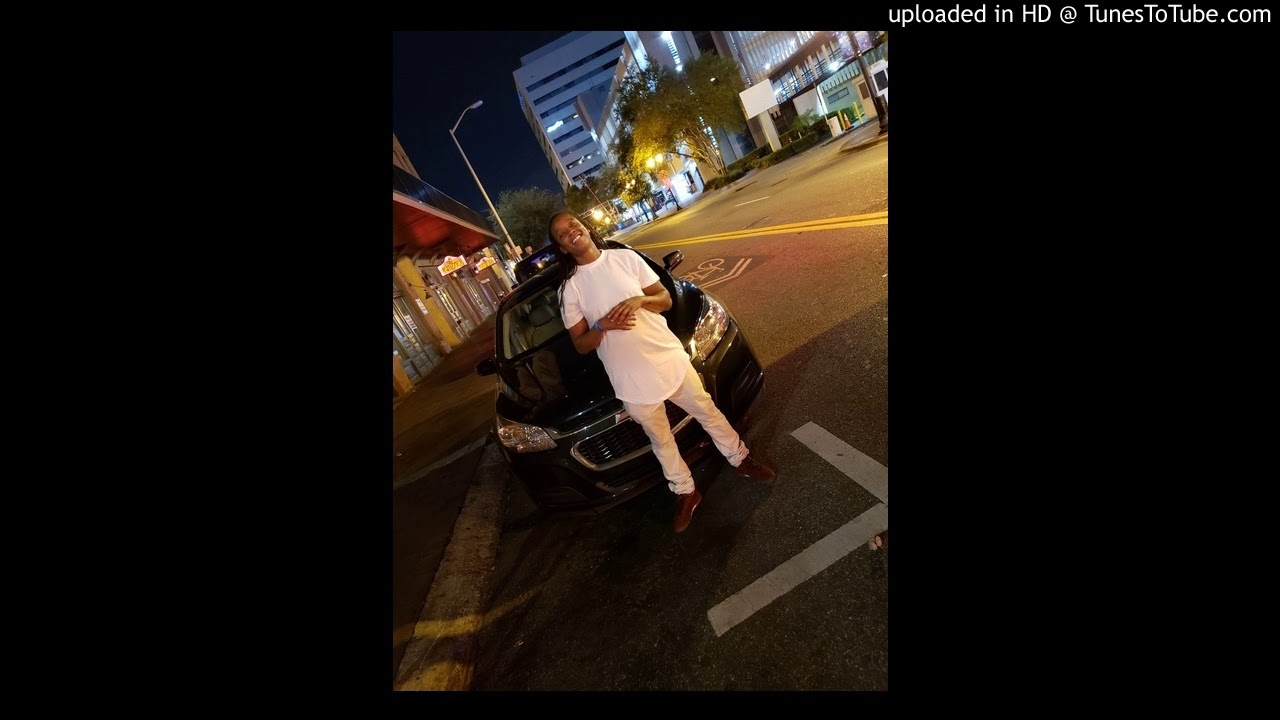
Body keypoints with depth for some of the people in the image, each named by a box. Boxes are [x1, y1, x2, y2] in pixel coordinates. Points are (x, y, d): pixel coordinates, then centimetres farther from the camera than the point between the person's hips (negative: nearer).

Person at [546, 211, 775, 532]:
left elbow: (666, 299, 2)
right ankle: (685, 492, 40)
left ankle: (740, 459, 44)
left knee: (708, 412, 17)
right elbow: (580, 345, -1)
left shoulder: (625, 258, -1)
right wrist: (601, 326, -21)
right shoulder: (569, 289, -4)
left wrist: (639, 300, -18)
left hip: (670, 358, 1)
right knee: (661, 440, 16)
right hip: (632, 381, -1)